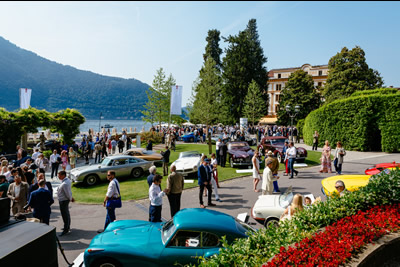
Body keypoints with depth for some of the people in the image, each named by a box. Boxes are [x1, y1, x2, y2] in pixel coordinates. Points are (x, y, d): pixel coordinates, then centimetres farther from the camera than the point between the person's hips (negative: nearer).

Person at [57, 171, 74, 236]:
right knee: (67, 214, 22)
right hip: (66, 199, 10)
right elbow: (68, 191, 10)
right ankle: (68, 227, 39)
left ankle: (66, 230, 11)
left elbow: (67, 193, -25)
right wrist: (71, 198, 13)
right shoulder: (67, 180, 2)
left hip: (63, 200, -10)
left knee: (65, 215, 1)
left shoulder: (64, 184, -29)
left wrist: (70, 198, -8)